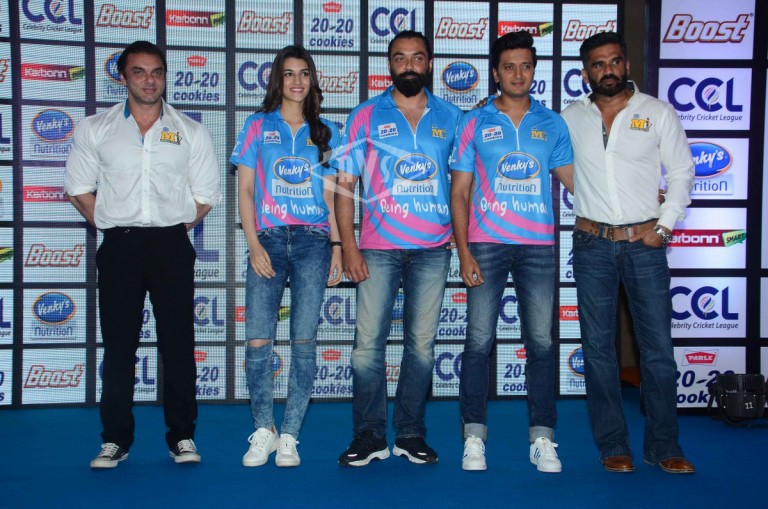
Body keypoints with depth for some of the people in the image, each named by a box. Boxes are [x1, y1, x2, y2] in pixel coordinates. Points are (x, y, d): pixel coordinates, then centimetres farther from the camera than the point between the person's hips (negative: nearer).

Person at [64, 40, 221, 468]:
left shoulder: (191, 132, 9)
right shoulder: (95, 129, 10)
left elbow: (205, 195, 10)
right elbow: (79, 189, 10)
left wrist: (173, 230, 2)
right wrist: (113, 227, 3)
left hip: (172, 245, 0)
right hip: (119, 246, 0)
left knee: (178, 344, 0)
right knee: (118, 344, 2)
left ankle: (182, 437, 10)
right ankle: (116, 439, 11)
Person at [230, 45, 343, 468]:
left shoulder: (325, 133, 14)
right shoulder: (258, 125, 10)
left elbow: (331, 195, 12)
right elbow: (244, 190, 6)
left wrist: (337, 247, 3)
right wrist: (254, 244, -5)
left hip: (313, 241, 1)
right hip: (268, 238, -1)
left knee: (304, 341, -3)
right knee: (258, 342, -7)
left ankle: (289, 436, 5)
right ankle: (263, 430, 9)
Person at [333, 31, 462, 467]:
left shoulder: (451, 117, 9)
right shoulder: (366, 116, 4)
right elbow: (345, 184, 2)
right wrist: (349, 246, -6)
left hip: (433, 248, 1)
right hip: (379, 247, -1)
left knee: (422, 344, 7)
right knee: (368, 342, -2)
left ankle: (412, 434, 18)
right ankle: (370, 436, 10)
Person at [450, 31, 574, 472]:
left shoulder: (552, 123, 11)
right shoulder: (475, 123, 6)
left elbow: (574, 179, 14)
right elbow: (459, 191, 5)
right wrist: (463, 251, -4)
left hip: (539, 245, 1)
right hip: (486, 244, -1)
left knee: (542, 343, 2)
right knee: (479, 341, -1)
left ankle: (543, 438, 11)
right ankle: (474, 437, 8)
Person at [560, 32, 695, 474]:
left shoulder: (658, 112, 4)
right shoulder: (571, 118, 7)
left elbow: (682, 172, 5)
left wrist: (665, 226, -2)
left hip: (645, 243, -1)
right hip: (593, 245, 1)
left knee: (659, 347, 1)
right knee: (599, 348, 5)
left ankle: (663, 446, 13)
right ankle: (613, 445, 15)